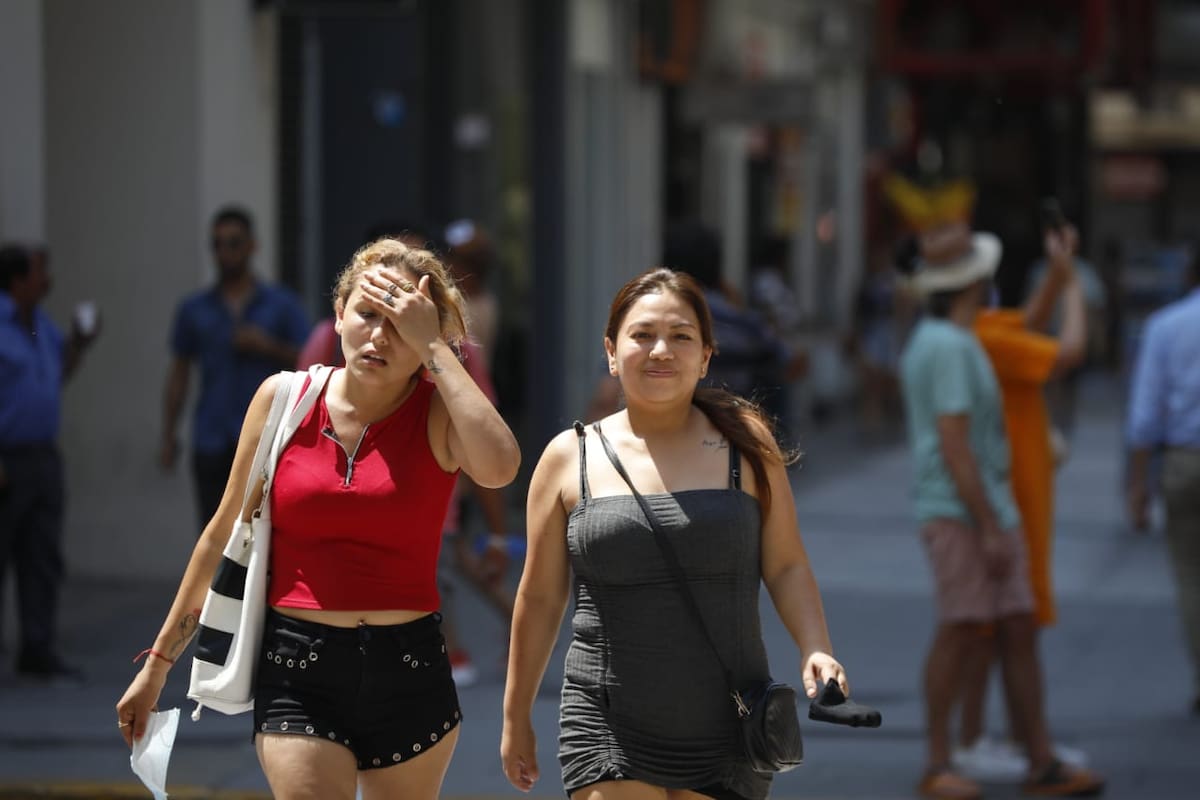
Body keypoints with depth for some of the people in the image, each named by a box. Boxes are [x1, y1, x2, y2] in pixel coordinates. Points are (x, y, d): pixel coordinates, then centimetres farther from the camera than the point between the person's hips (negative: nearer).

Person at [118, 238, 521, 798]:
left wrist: (432, 344, -19)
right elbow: (223, 536, 11)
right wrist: (159, 664, 14)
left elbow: (498, 467, -27)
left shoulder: (438, 412, -3)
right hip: (299, 675, 0)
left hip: (411, 676, 0)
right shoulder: (284, 400, 2)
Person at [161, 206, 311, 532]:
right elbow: (179, 373, 12)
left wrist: (269, 347, -11)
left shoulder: (282, 305, 7)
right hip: (213, 445, 2)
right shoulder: (194, 310, 12)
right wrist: (169, 434, 6)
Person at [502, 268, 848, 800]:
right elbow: (540, 597, 9)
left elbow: (787, 567, 6)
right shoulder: (569, 460, 2)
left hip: (725, 736, 1)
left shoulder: (746, 445, 3)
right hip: (609, 736, -1)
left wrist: (815, 649, -12)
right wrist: (516, 717, 15)